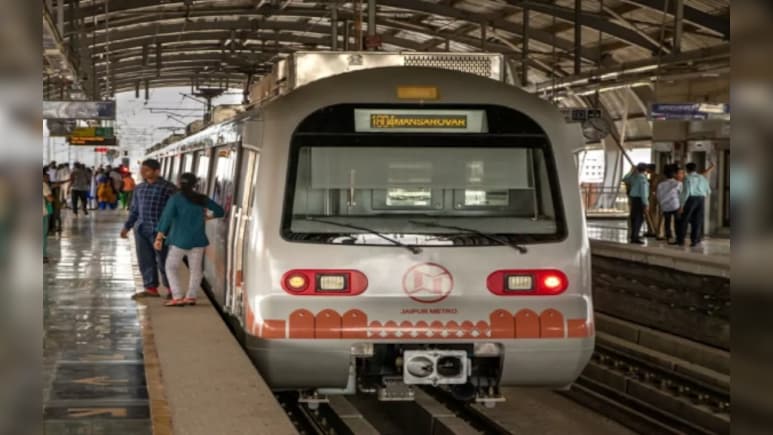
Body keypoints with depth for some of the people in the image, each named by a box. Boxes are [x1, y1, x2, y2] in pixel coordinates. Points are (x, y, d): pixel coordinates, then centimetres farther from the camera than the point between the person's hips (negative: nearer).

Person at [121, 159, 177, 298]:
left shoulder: (168, 188, -7)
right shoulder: (139, 188, 13)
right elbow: (134, 210, 22)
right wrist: (127, 226, 20)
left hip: (159, 230, -6)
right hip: (141, 229, 6)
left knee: (163, 261, -1)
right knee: (145, 261, 8)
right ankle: (151, 288, 16)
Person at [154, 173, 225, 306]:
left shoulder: (175, 198, -8)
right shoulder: (202, 199, 3)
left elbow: (166, 218, -17)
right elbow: (220, 211, 13)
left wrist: (159, 238, -16)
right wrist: (207, 217, 31)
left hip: (179, 239, -3)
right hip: (197, 239, 3)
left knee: (171, 267, 6)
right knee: (195, 269, 12)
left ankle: (177, 297, -7)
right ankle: (191, 296, 1)